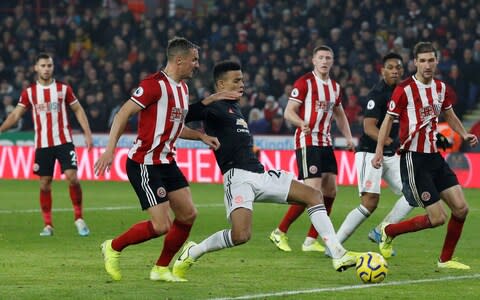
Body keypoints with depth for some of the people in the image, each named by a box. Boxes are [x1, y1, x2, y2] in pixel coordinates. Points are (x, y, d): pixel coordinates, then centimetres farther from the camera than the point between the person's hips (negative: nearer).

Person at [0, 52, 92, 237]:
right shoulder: (29, 92, 4)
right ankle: (48, 225, 10)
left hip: (64, 141, -1)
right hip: (42, 144, 1)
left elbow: (78, 110, 9)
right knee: (45, 184, 2)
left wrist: (87, 133, 1)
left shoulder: (63, 89, 2)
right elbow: (16, 114, 3)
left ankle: (79, 218, -1)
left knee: (72, 177, -14)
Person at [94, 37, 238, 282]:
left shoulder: (182, 88, 12)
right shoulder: (155, 85, -16)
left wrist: (202, 136, 12)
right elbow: (123, 114, -18)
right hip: (145, 165, -9)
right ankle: (113, 248, 10)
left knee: (188, 215, 5)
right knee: (161, 226, -12)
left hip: (167, 162, 9)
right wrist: (110, 150, -25)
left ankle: (161, 269, 18)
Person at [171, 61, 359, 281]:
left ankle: (338, 255, 2)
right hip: (238, 177, -10)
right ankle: (190, 254, -2)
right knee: (241, 236, -26)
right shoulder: (214, 106, -6)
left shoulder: (234, 107, 22)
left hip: (260, 175, 10)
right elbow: (181, 116, -23)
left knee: (314, 195, 6)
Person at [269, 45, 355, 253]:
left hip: (326, 143, 8)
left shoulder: (334, 86, 15)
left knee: (330, 190, 3)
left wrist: (348, 137, 15)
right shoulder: (304, 83, -7)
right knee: (312, 190, -16)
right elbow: (289, 112, -12)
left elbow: (339, 114, 28)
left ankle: (311, 240, 9)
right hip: (307, 142, -8)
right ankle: (280, 232, -3)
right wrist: (302, 123, -32)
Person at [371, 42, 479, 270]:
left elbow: (449, 115, 25)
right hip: (413, 159, -7)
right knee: (437, 218, -10)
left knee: (461, 208, 0)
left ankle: (445, 260, 16)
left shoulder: (441, 88, 8)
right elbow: (388, 121, -6)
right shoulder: (404, 89, -11)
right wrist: (379, 150, -15)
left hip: (435, 157, 7)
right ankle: (389, 232, 11)